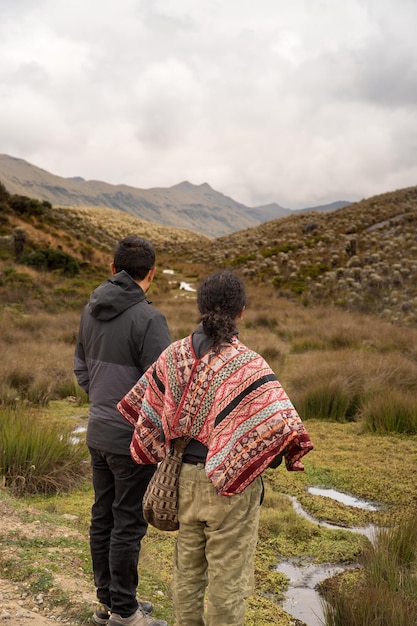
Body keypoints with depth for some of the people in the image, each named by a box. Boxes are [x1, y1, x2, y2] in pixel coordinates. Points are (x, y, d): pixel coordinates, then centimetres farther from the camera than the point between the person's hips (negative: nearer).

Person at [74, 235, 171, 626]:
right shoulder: (147, 318, -19)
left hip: (98, 432, 8)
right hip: (133, 438, -7)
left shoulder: (91, 310, 4)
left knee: (103, 517, 16)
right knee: (128, 524, 5)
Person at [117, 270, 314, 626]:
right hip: (232, 484, -5)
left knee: (187, 569, 21)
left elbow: (147, 409, 4)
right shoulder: (248, 366, -20)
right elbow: (280, 424, -25)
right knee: (228, 575, 12)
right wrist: (275, 459, -4)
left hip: (185, 478, 5)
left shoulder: (174, 355, -4)